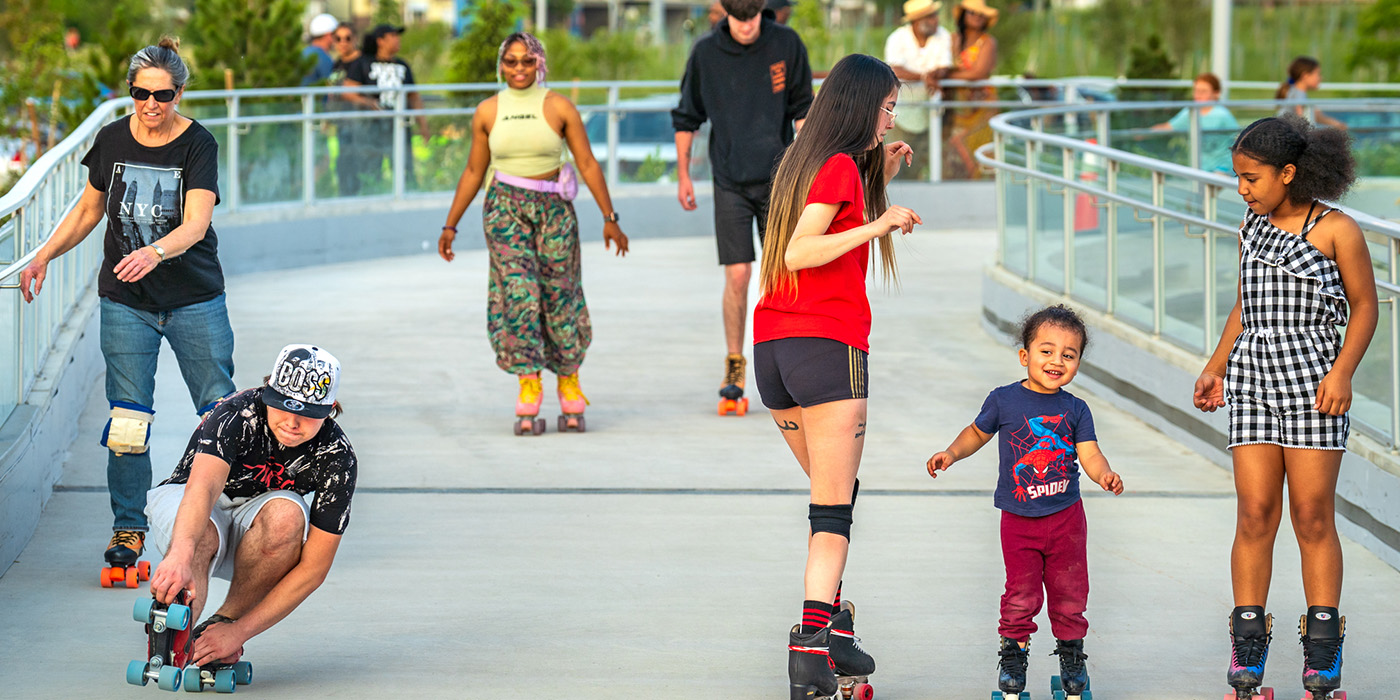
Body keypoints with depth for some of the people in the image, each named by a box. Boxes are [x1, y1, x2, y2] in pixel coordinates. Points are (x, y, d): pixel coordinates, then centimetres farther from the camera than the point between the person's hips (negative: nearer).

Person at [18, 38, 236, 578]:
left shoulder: (197, 144, -11)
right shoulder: (112, 140, 1)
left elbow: (195, 224, -23)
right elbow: (89, 209, 16)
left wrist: (154, 253, -41)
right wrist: (44, 255, 8)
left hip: (195, 300, -2)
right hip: (125, 301, 2)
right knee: (127, 420, -3)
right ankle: (128, 529, 7)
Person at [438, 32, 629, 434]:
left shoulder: (558, 107, 1)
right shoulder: (488, 112, 7)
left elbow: (587, 164, 2)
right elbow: (474, 172, 14)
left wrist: (609, 217, -1)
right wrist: (451, 224, 14)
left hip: (554, 208, -1)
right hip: (505, 208, 1)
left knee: (560, 295, 0)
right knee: (518, 294, -10)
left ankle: (568, 382, 16)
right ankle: (528, 386, -9)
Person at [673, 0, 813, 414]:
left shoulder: (786, 45, -4)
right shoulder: (706, 53, -4)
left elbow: (803, 107, 4)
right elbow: (687, 117, 7)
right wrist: (682, 176, 8)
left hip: (778, 178, 1)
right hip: (731, 182, -1)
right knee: (737, 275, -5)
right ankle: (734, 365, 7)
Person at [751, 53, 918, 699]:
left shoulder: (803, 160, 17)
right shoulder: (841, 167, -9)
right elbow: (798, 252, -20)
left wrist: (880, 179, 24)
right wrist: (877, 224, -24)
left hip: (772, 349, 9)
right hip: (828, 347, -8)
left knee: (835, 493, 18)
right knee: (833, 506, -8)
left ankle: (832, 627, 14)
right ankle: (812, 641, -19)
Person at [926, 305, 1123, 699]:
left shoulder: (1074, 410, -1)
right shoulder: (1004, 401, -4)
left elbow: (1089, 454, -8)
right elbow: (978, 433, 12)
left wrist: (1105, 475, -27)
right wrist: (952, 453, -1)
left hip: (1066, 517, 1)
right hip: (1018, 519, -1)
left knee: (1069, 593, 9)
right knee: (1021, 594, -1)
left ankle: (1071, 653, 25)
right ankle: (1013, 654, 14)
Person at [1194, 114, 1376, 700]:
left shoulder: (1336, 229, -5)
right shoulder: (1253, 229, 11)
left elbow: (1364, 305, -2)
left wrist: (1342, 372, -13)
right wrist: (1216, 367, 13)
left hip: (1312, 376, -4)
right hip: (1252, 376, 4)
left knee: (1312, 516, -1)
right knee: (1255, 514, 0)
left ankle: (1322, 648, 6)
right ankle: (1248, 642, 4)